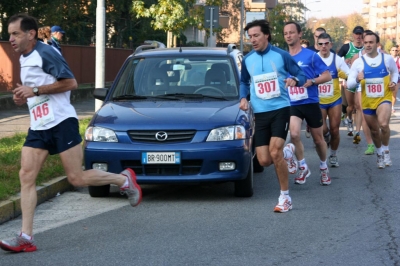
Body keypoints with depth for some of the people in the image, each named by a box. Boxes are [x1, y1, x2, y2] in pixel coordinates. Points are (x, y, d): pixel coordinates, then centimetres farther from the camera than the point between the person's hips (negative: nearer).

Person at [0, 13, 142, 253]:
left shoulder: (45, 53, -13)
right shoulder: (24, 59, 16)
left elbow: (70, 82, -17)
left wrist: (35, 90, -18)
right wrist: (24, 96, 9)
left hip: (61, 122, -8)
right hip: (38, 127, 9)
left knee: (77, 178, -5)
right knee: (26, 176, -4)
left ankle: (124, 179, 19)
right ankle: (26, 237, -7)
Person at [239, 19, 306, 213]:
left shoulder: (281, 55, -5)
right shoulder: (247, 60, 6)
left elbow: (301, 75, 1)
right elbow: (244, 82, 23)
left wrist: (294, 79, -22)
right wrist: (243, 98, 4)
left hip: (280, 109, -4)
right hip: (260, 113, 4)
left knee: (274, 151, -20)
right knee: (264, 161, -2)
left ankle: (285, 197, -5)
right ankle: (287, 151, 35)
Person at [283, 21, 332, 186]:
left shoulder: (310, 56, -5)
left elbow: (327, 76, -6)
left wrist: (311, 82, -20)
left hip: (311, 103, -2)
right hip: (292, 104, 2)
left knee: (318, 139, 10)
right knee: (294, 134, -22)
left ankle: (324, 168, 35)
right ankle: (303, 168, -3)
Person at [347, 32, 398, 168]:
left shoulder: (387, 59, -4)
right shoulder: (358, 62, -6)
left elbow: (395, 72, 16)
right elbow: (349, 83, -9)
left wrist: (394, 82, -5)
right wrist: (357, 79, -30)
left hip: (384, 98, -2)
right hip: (367, 101, 2)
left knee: (383, 124, -27)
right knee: (374, 130, 15)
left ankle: (386, 150, -2)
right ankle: (379, 153, 42)